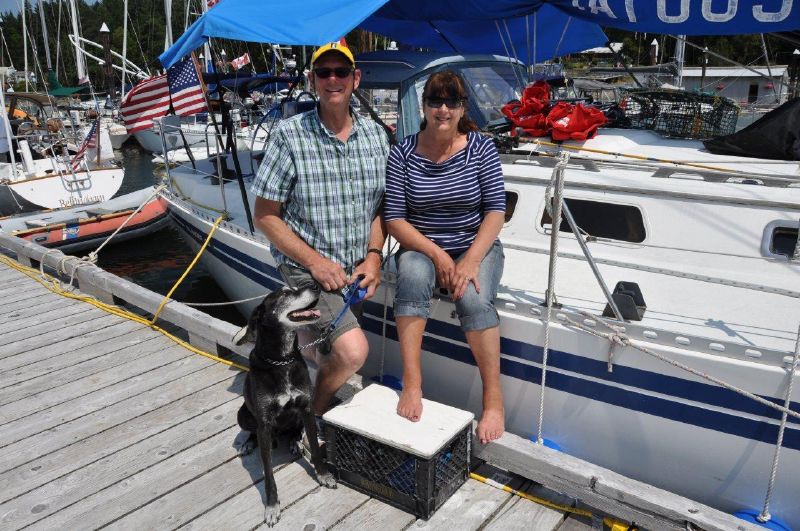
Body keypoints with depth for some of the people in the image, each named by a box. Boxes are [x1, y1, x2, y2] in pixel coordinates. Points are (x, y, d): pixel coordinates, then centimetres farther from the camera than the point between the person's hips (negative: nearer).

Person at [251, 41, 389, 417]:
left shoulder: (375, 136, 2)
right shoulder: (290, 135, -11)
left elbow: (380, 207, 10)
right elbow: (265, 216, -9)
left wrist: (374, 255, -6)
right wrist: (315, 261, -17)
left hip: (355, 270, 6)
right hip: (307, 268, -5)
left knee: (335, 347, 19)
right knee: (353, 351, -20)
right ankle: (313, 415, 8)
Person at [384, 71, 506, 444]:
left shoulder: (481, 149, -2)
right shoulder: (403, 154, -3)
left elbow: (495, 210, -6)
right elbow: (394, 219, -6)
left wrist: (471, 259, -21)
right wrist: (437, 255, -18)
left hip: (476, 246, 0)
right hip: (421, 247, 0)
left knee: (474, 298, -31)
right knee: (412, 275, -35)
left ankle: (494, 399, -18)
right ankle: (412, 383, -29)